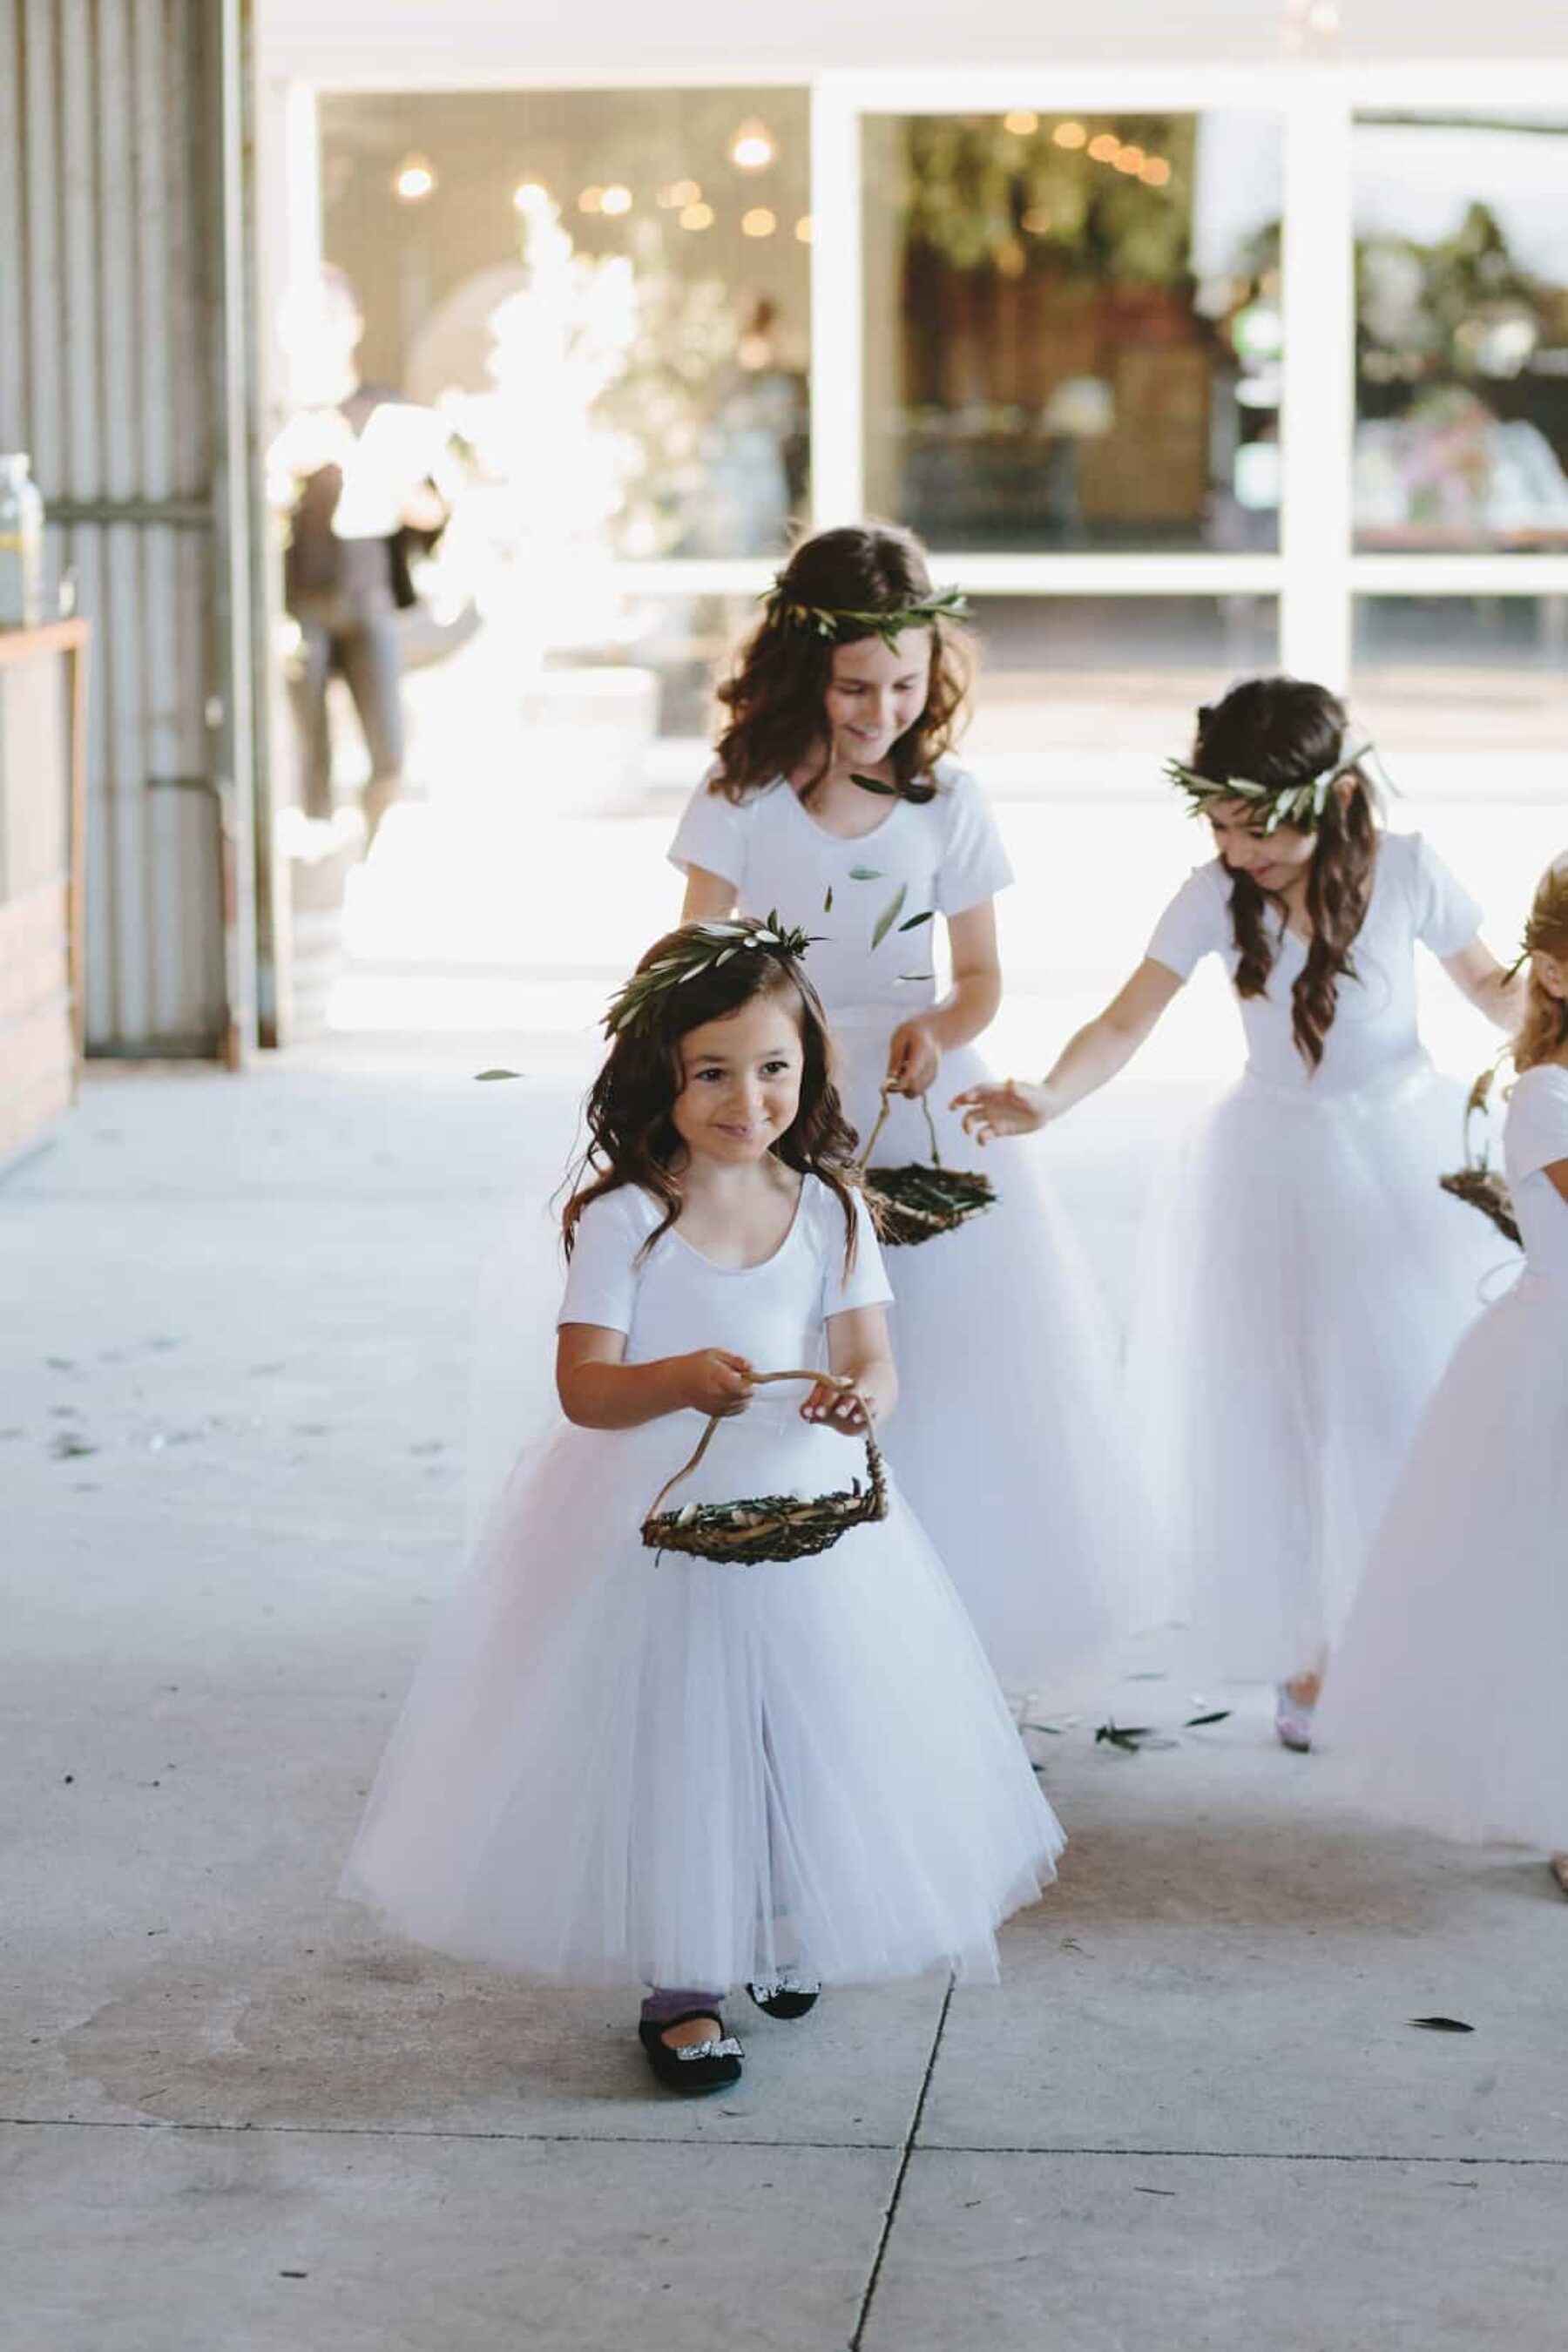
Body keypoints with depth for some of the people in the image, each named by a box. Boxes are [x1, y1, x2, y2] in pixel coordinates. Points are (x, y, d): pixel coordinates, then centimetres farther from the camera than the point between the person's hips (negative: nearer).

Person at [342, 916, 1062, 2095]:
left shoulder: (829, 1209, -1)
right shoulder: (623, 1219, -13)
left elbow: (870, 1360, -5)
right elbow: (584, 1386, -17)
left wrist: (859, 1400, -29)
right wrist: (680, 1381, -37)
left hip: (802, 1514, 4)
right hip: (653, 1524, -3)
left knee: (805, 1730, 12)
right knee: (670, 1739, 2)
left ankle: (784, 1938, 38)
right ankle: (679, 1983, 18)